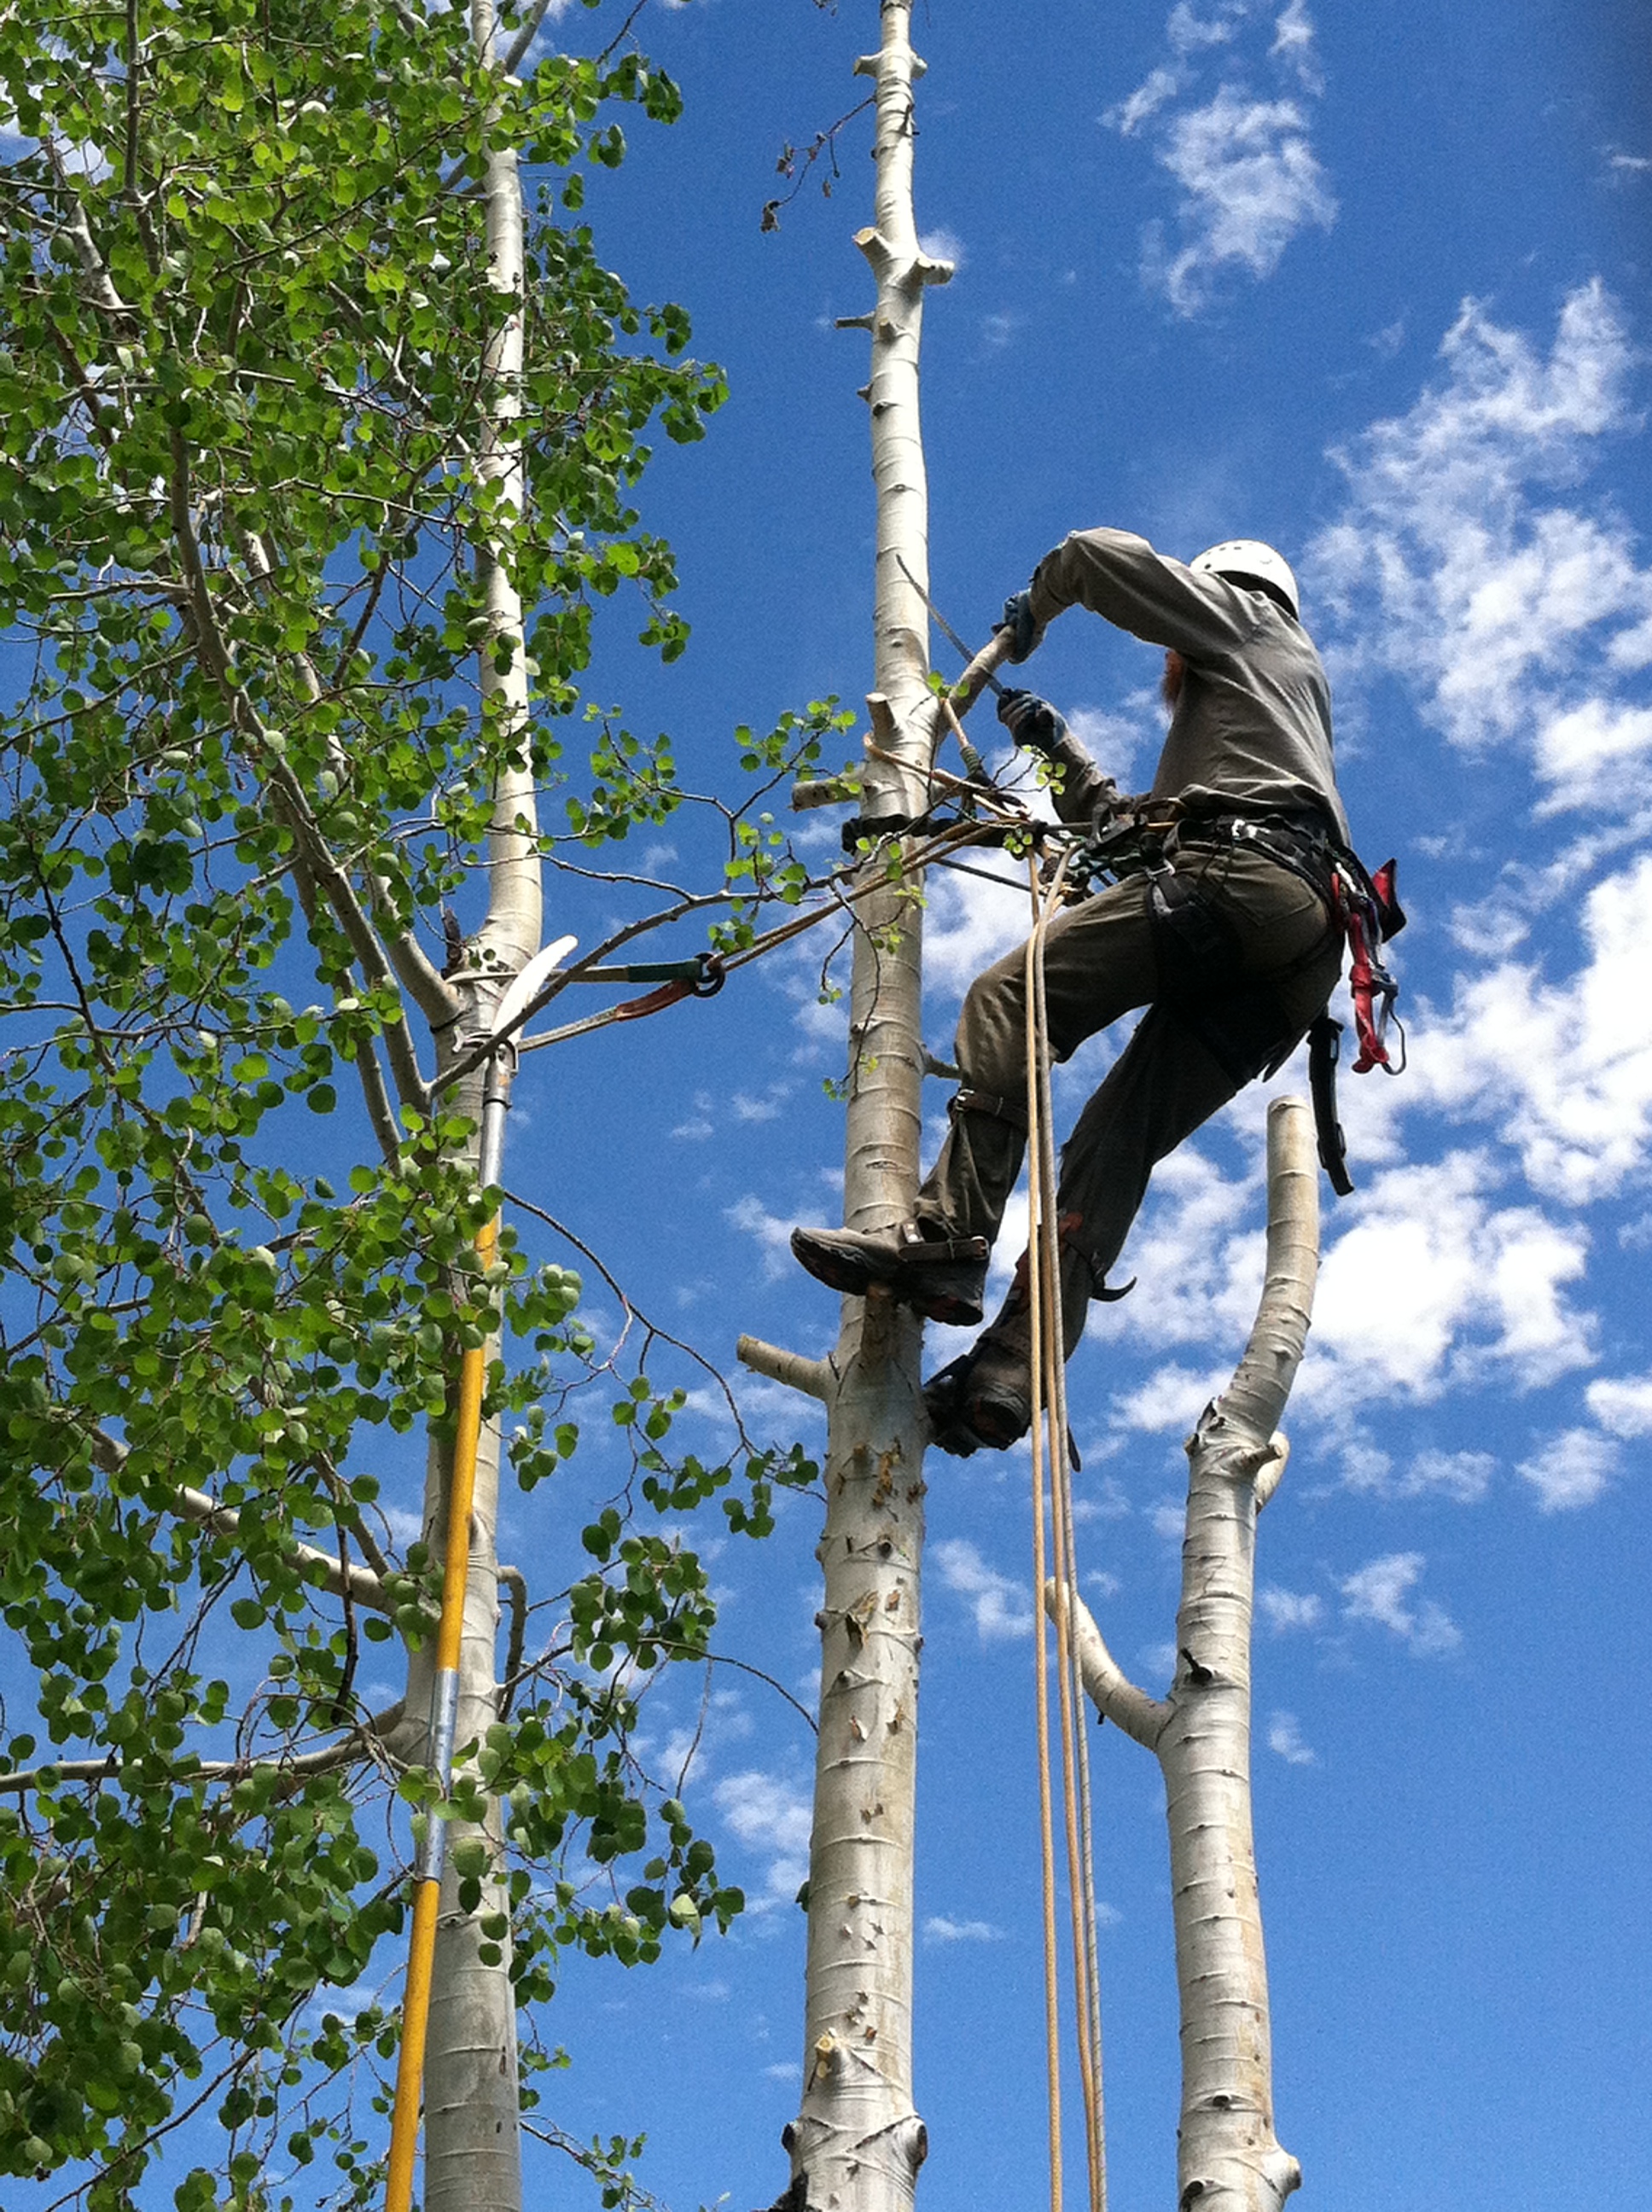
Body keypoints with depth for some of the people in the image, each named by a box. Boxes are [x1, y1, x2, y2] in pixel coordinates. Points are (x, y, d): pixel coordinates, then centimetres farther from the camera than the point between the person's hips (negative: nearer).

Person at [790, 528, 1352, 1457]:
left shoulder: (1243, 616, 24)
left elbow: (1100, 554, 14)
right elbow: (1133, 829, 44)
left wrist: (1034, 608, 33)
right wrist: (1061, 750, 44)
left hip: (1237, 875, -8)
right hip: (1302, 953, 8)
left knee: (1010, 996, -17)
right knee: (1116, 1142, -6)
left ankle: (948, 1234, -32)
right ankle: (1011, 1373, -21)